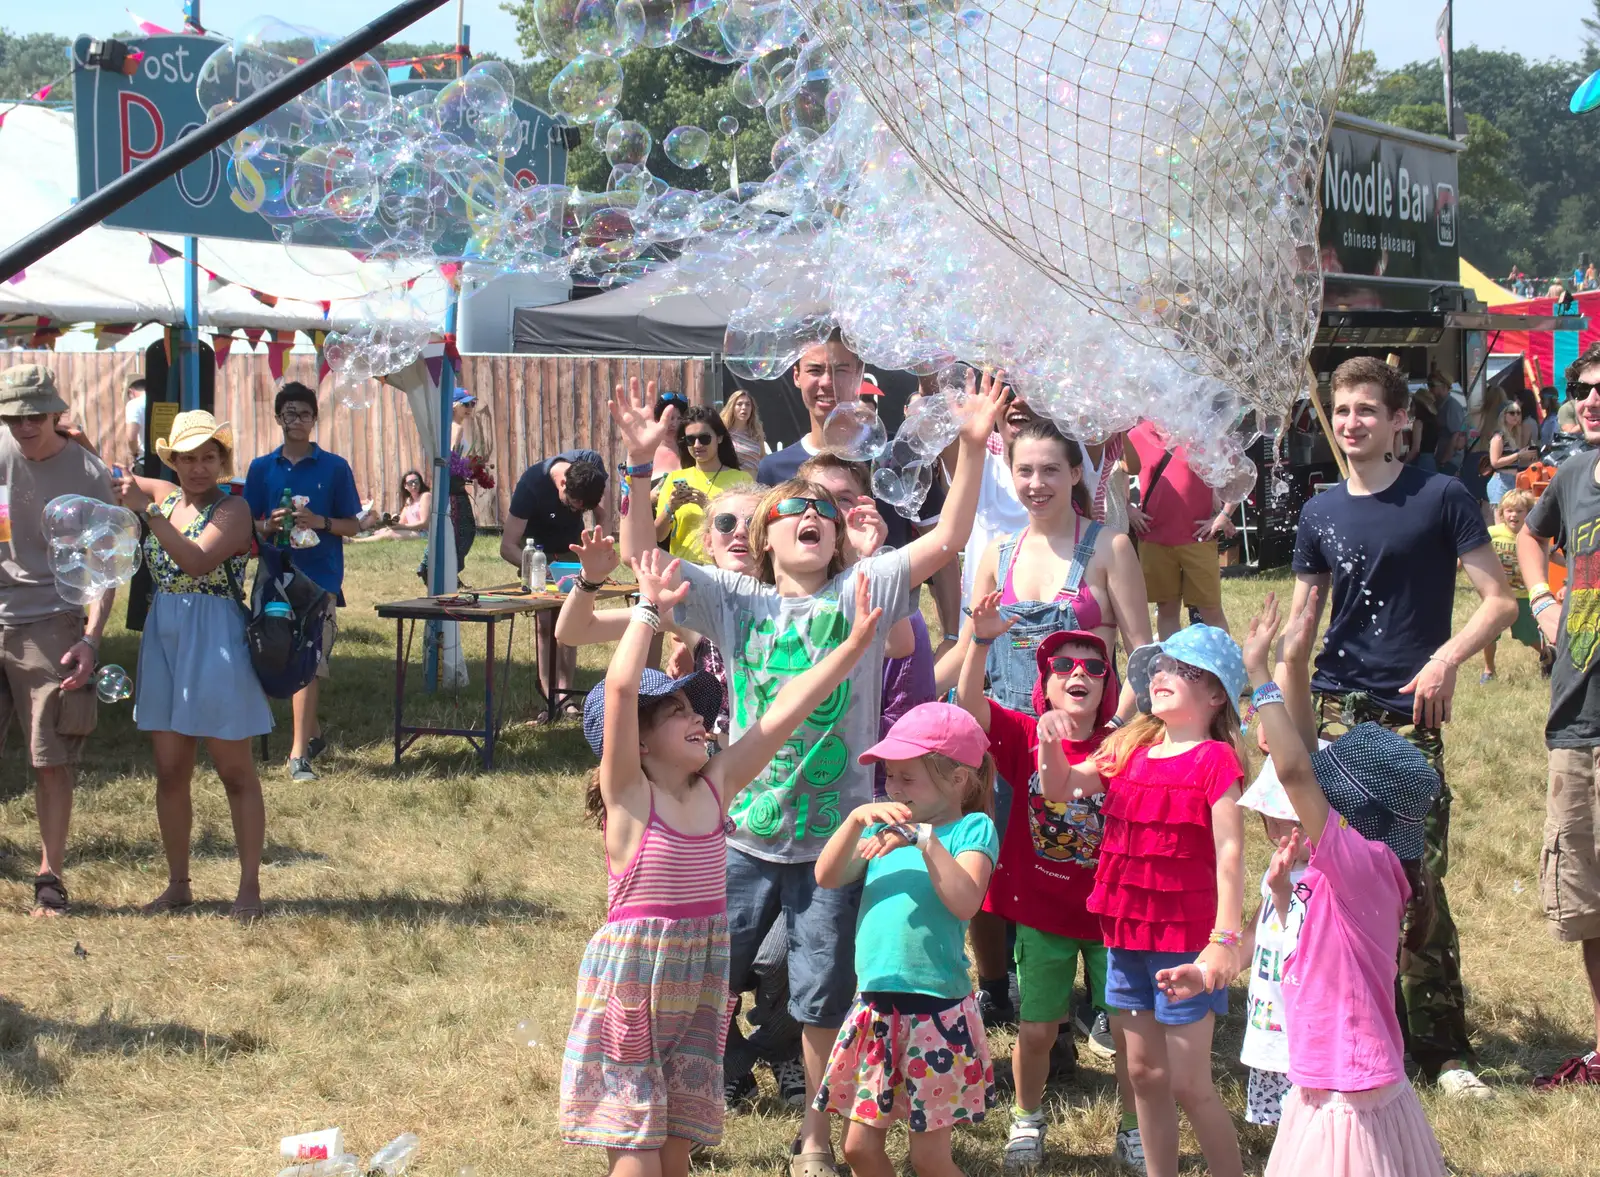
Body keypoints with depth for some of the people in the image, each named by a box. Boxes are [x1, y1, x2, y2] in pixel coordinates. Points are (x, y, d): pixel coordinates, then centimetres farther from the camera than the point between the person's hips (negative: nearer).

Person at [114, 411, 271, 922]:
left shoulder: (233, 508, -10)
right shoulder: (164, 495, 9)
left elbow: (197, 561, -25)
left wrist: (147, 510, -27)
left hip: (214, 643, -6)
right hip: (164, 638, 6)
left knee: (235, 771, 0)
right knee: (170, 772, 10)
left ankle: (249, 888, 6)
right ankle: (178, 884, 20)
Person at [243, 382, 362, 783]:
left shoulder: (335, 468, 2)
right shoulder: (262, 468, 8)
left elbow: (353, 525, 4)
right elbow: (248, 525, 11)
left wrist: (321, 523, -15)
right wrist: (271, 526, -10)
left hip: (320, 578, -3)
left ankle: (299, 753, -14)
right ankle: (313, 734, 32)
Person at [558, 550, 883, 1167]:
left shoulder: (718, 784, 5)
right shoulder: (628, 794, -11)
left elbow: (787, 706, 5)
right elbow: (619, 687, -24)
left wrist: (854, 644, 3)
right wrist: (649, 608, -18)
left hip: (699, 988, 6)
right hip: (631, 983, -5)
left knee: (676, 1149, 10)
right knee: (637, 1156, -6)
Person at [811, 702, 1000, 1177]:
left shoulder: (972, 828, -4)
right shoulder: (883, 827, 12)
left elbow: (964, 902, -19)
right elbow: (827, 877, 1)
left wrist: (926, 839, -23)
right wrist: (856, 819, -11)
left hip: (935, 1006, -6)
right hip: (874, 1004, 6)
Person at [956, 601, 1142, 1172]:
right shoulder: (1025, 737, -7)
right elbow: (969, 702, -21)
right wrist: (981, 640, -38)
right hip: (1040, 913, 0)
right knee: (1036, 1031, 7)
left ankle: (1132, 1129, 25)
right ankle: (1027, 1120, 32)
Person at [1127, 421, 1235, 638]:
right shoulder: (1138, 436, 4)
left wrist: (1225, 516, -3)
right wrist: (1127, 510, 4)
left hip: (1198, 538, -2)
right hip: (1153, 538, 2)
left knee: (1211, 610, -1)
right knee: (1166, 609, 8)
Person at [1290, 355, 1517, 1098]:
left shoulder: (1440, 499, -3)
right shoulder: (1321, 514, 10)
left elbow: (1500, 601, -5)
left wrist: (1447, 657, -20)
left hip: (1408, 716, -4)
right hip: (1333, 714, 4)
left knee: (1420, 885, -6)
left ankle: (1443, 1050, 4)